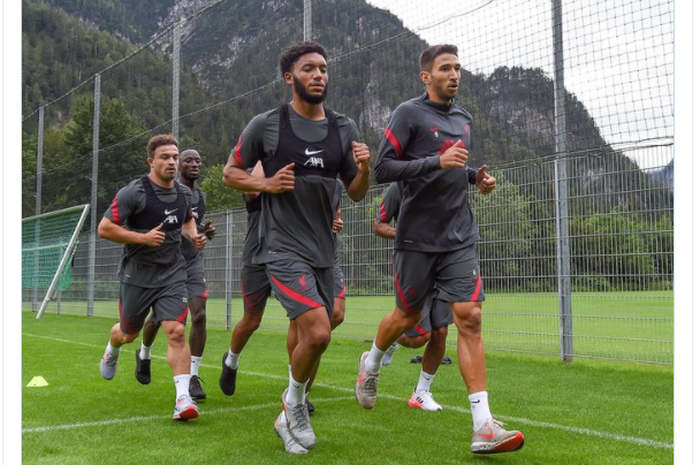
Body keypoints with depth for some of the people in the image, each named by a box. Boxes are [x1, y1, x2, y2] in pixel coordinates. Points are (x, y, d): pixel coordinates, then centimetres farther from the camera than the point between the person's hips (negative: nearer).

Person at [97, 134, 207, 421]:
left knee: (177, 332, -15)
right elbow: (104, 228, -14)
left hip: (172, 273, 3)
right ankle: (111, 352, 54)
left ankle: (183, 398, -15)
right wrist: (143, 238, -22)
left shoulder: (184, 193, 4)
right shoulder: (134, 192, -14)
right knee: (128, 334, 17)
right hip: (137, 275, -2)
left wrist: (193, 237, 5)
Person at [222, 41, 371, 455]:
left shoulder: (344, 128, 6)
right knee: (318, 332, -20)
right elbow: (231, 173, 6)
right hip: (283, 247, -5)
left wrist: (364, 167, -11)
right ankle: (296, 401, 9)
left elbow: (357, 193, 10)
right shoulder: (266, 125, -4)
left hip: (324, 251, 5)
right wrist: (266, 184, -12)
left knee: (312, 340, 12)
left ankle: (289, 418, 34)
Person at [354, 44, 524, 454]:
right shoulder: (409, 113, -6)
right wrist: (438, 162, -23)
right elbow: (382, 169, -15)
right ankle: (371, 363, 43)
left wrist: (475, 177, 9)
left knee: (469, 317, -7)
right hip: (418, 238, -4)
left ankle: (484, 427, -9)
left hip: (460, 238, 4)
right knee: (408, 316, 10)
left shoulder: (464, 118, 15)